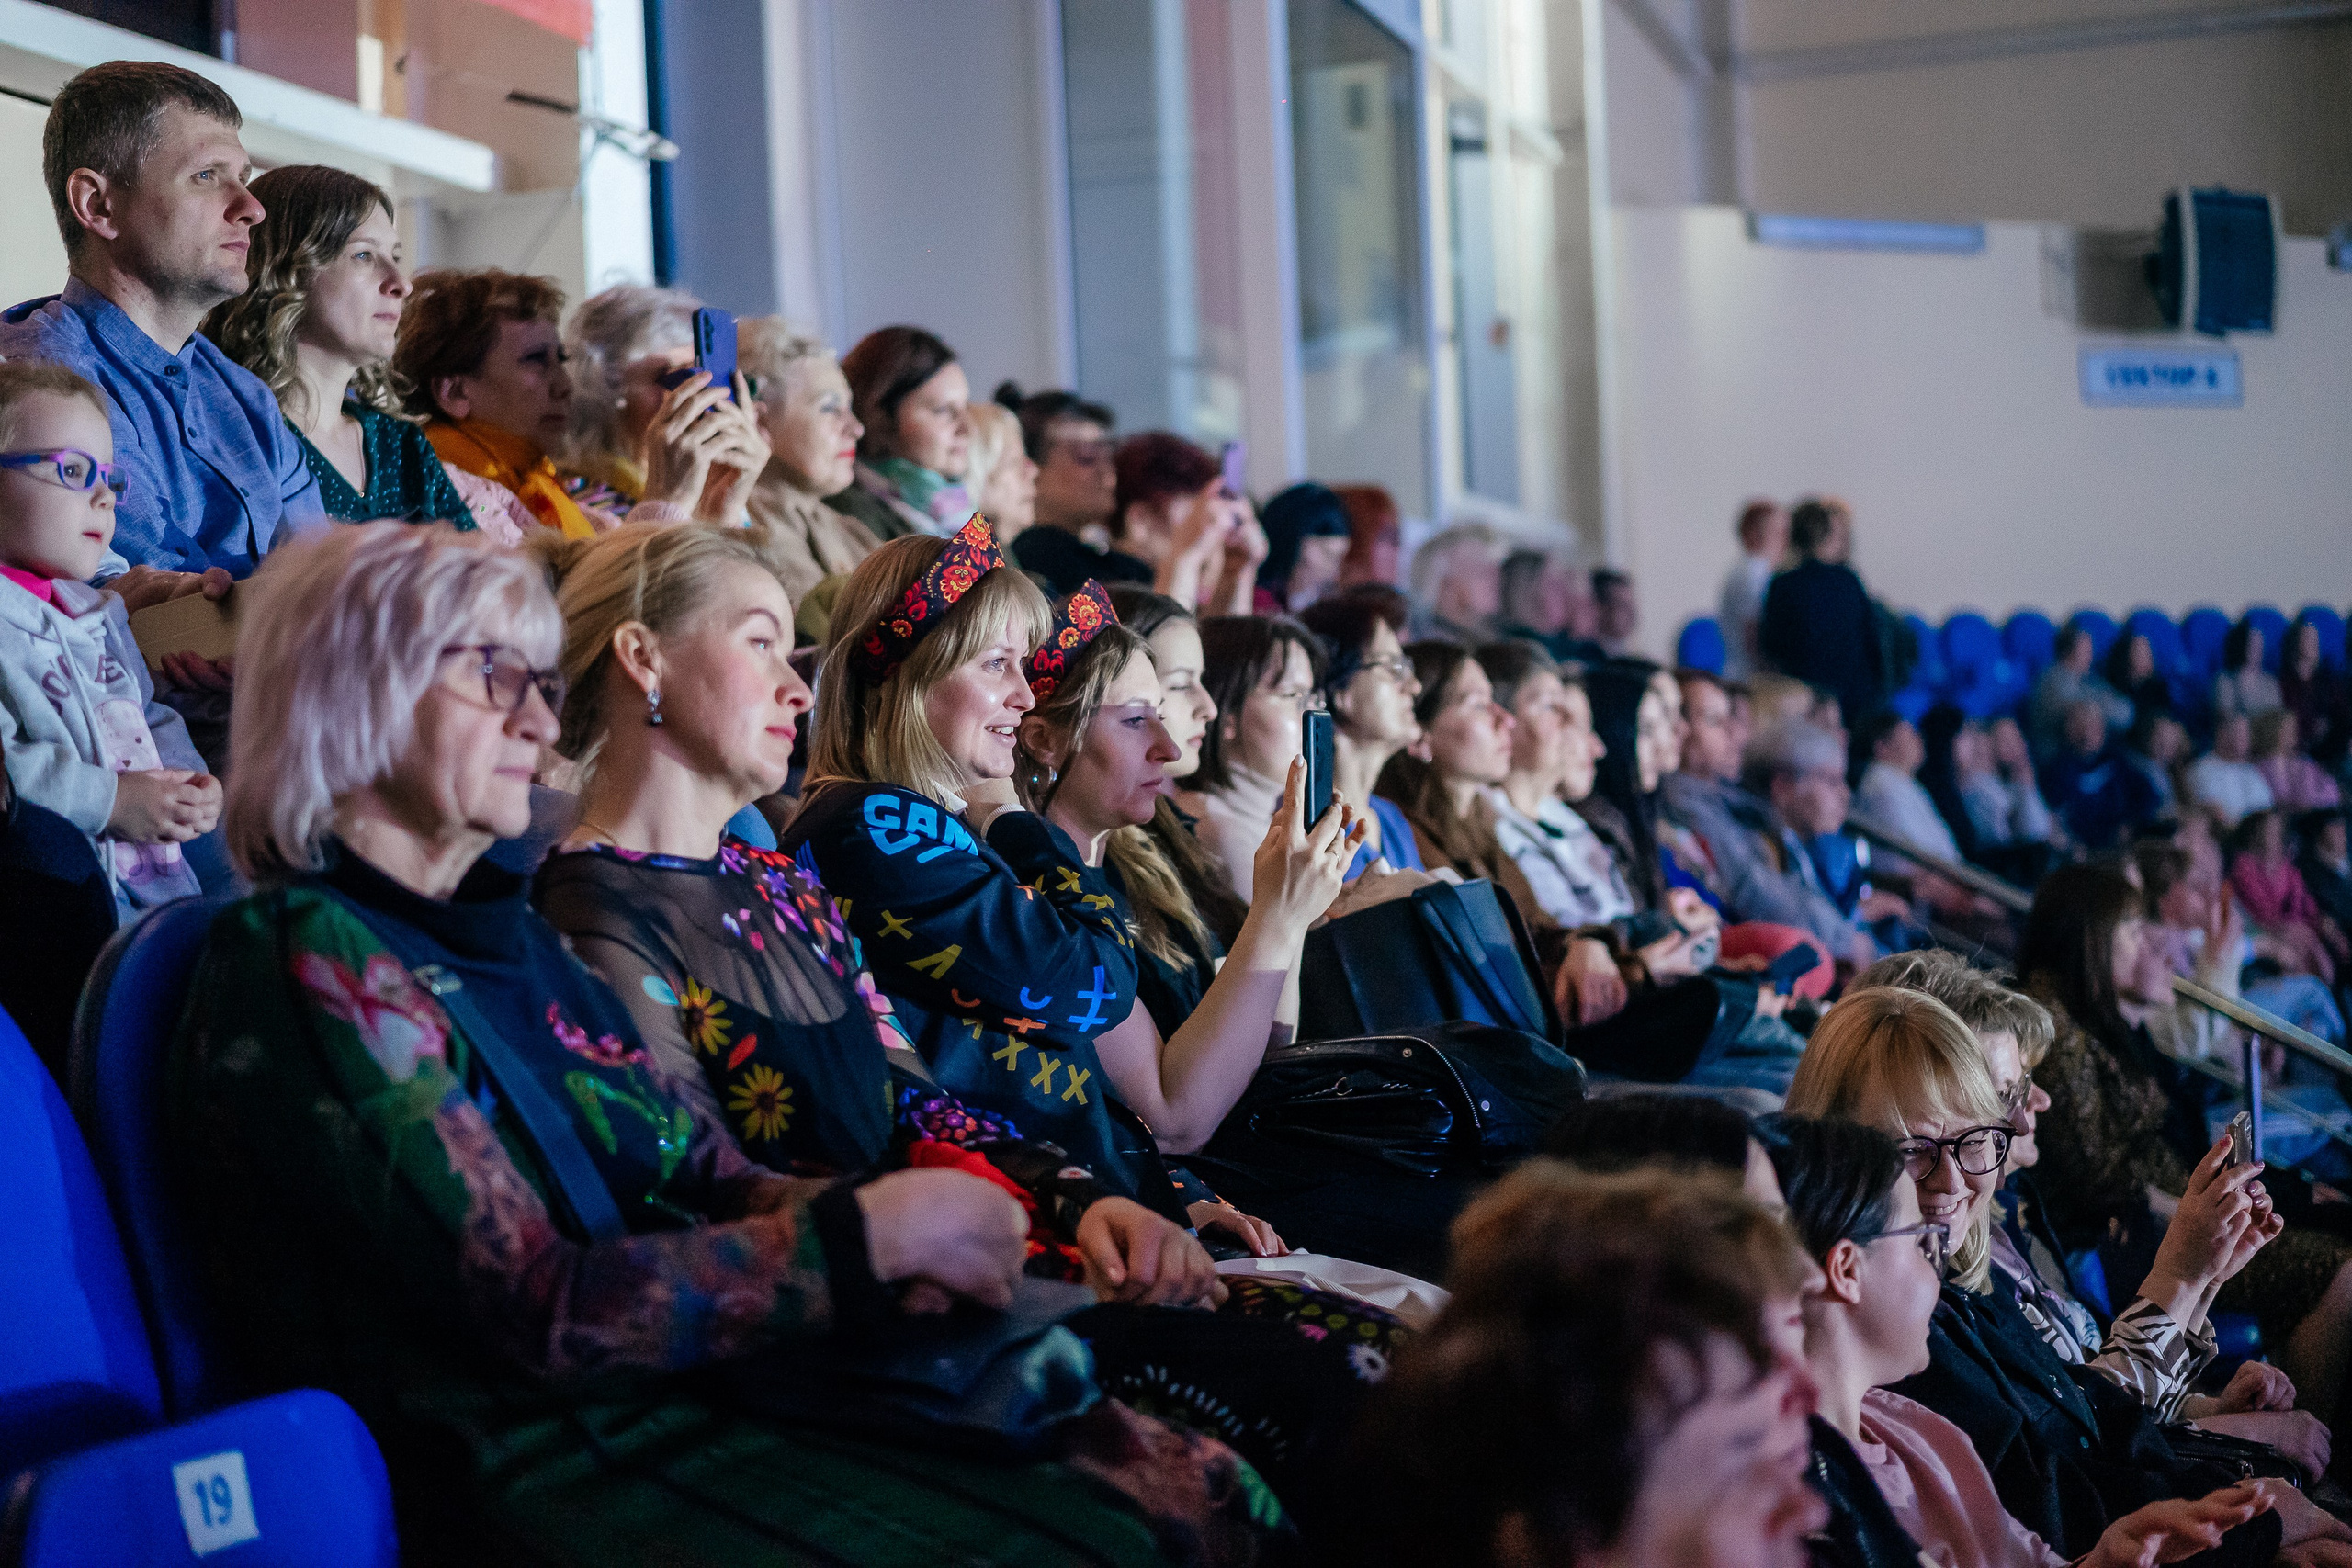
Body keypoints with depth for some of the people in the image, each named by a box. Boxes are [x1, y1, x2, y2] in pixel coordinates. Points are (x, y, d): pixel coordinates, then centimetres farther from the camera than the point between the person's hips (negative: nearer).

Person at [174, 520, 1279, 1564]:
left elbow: (717, 1181, 13)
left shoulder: (514, 939, 16)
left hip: (687, 1398, 8)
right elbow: (539, 1308, -18)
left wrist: (900, 1227, -8)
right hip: (544, 1478, -8)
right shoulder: (316, 967, -11)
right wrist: (869, 1233, -15)